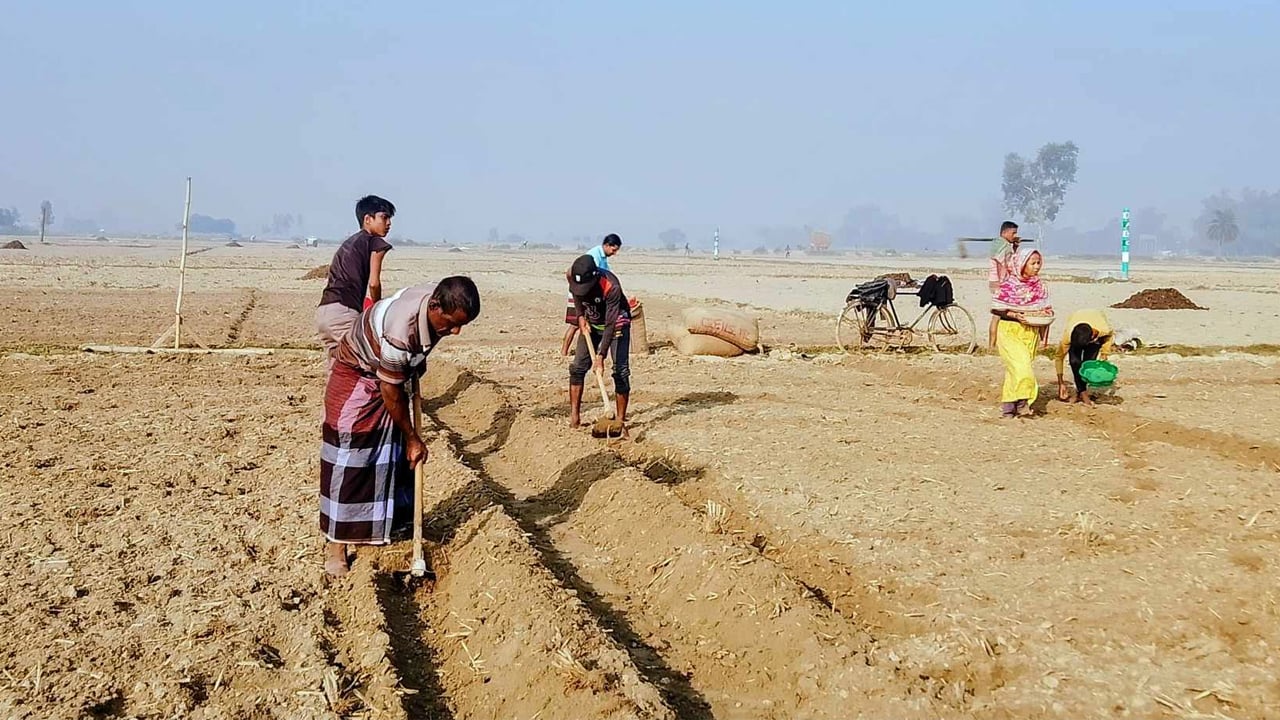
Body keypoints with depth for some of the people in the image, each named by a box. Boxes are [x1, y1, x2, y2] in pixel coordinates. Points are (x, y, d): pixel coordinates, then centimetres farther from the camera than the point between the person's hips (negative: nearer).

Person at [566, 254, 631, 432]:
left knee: (621, 372, -13)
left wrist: (600, 357, -36)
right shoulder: (571, 276, -22)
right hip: (591, 323, 5)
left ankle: (621, 420, -8)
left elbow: (610, 325, -35)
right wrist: (581, 316, -7)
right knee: (577, 368, -2)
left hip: (617, 323, -5)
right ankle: (574, 417, 4)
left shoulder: (611, 287, -38)